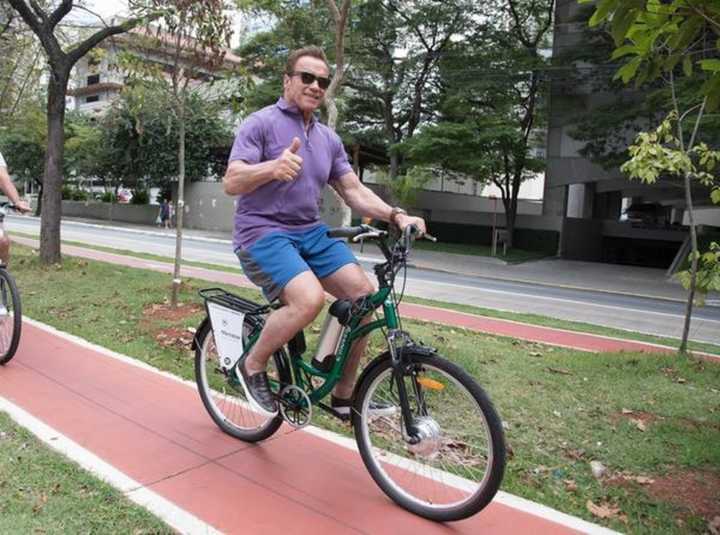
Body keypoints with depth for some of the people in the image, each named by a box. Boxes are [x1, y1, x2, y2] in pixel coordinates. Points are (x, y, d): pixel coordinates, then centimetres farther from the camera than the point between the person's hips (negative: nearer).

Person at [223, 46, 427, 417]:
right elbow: (231, 182, -14)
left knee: (364, 293, -11)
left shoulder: (329, 139, 14)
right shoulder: (260, 123, -4)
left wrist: (396, 216, -6)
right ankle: (252, 366, -2)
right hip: (263, 233, -6)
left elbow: (354, 191, 10)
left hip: (311, 233, 6)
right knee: (309, 299, -31)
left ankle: (344, 394, 5)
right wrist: (273, 168, -35)